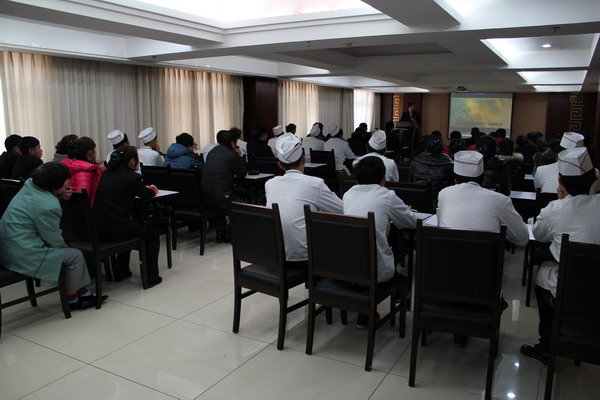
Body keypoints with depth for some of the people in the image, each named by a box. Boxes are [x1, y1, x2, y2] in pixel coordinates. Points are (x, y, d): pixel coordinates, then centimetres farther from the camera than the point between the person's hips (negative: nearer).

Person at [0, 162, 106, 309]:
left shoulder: (30, 184, 0)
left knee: (66, 251, 18)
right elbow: (54, 240, -15)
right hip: (23, 256, -10)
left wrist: (59, 193, 5)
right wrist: (64, 246, 7)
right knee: (75, 256, 0)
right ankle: (72, 298, 17)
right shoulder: (48, 206, -25)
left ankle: (80, 291, 22)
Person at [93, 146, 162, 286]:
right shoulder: (132, 177, -11)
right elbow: (146, 195, 5)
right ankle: (151, 277, 14)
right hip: (116, 228, -8)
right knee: (153, 235, 16)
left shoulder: (107, 174, 10)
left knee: (131, 227, 37)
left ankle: (120, 272, 40)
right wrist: (152, 190, 27)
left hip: (99, 228, 8)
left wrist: (147, 188, 28)